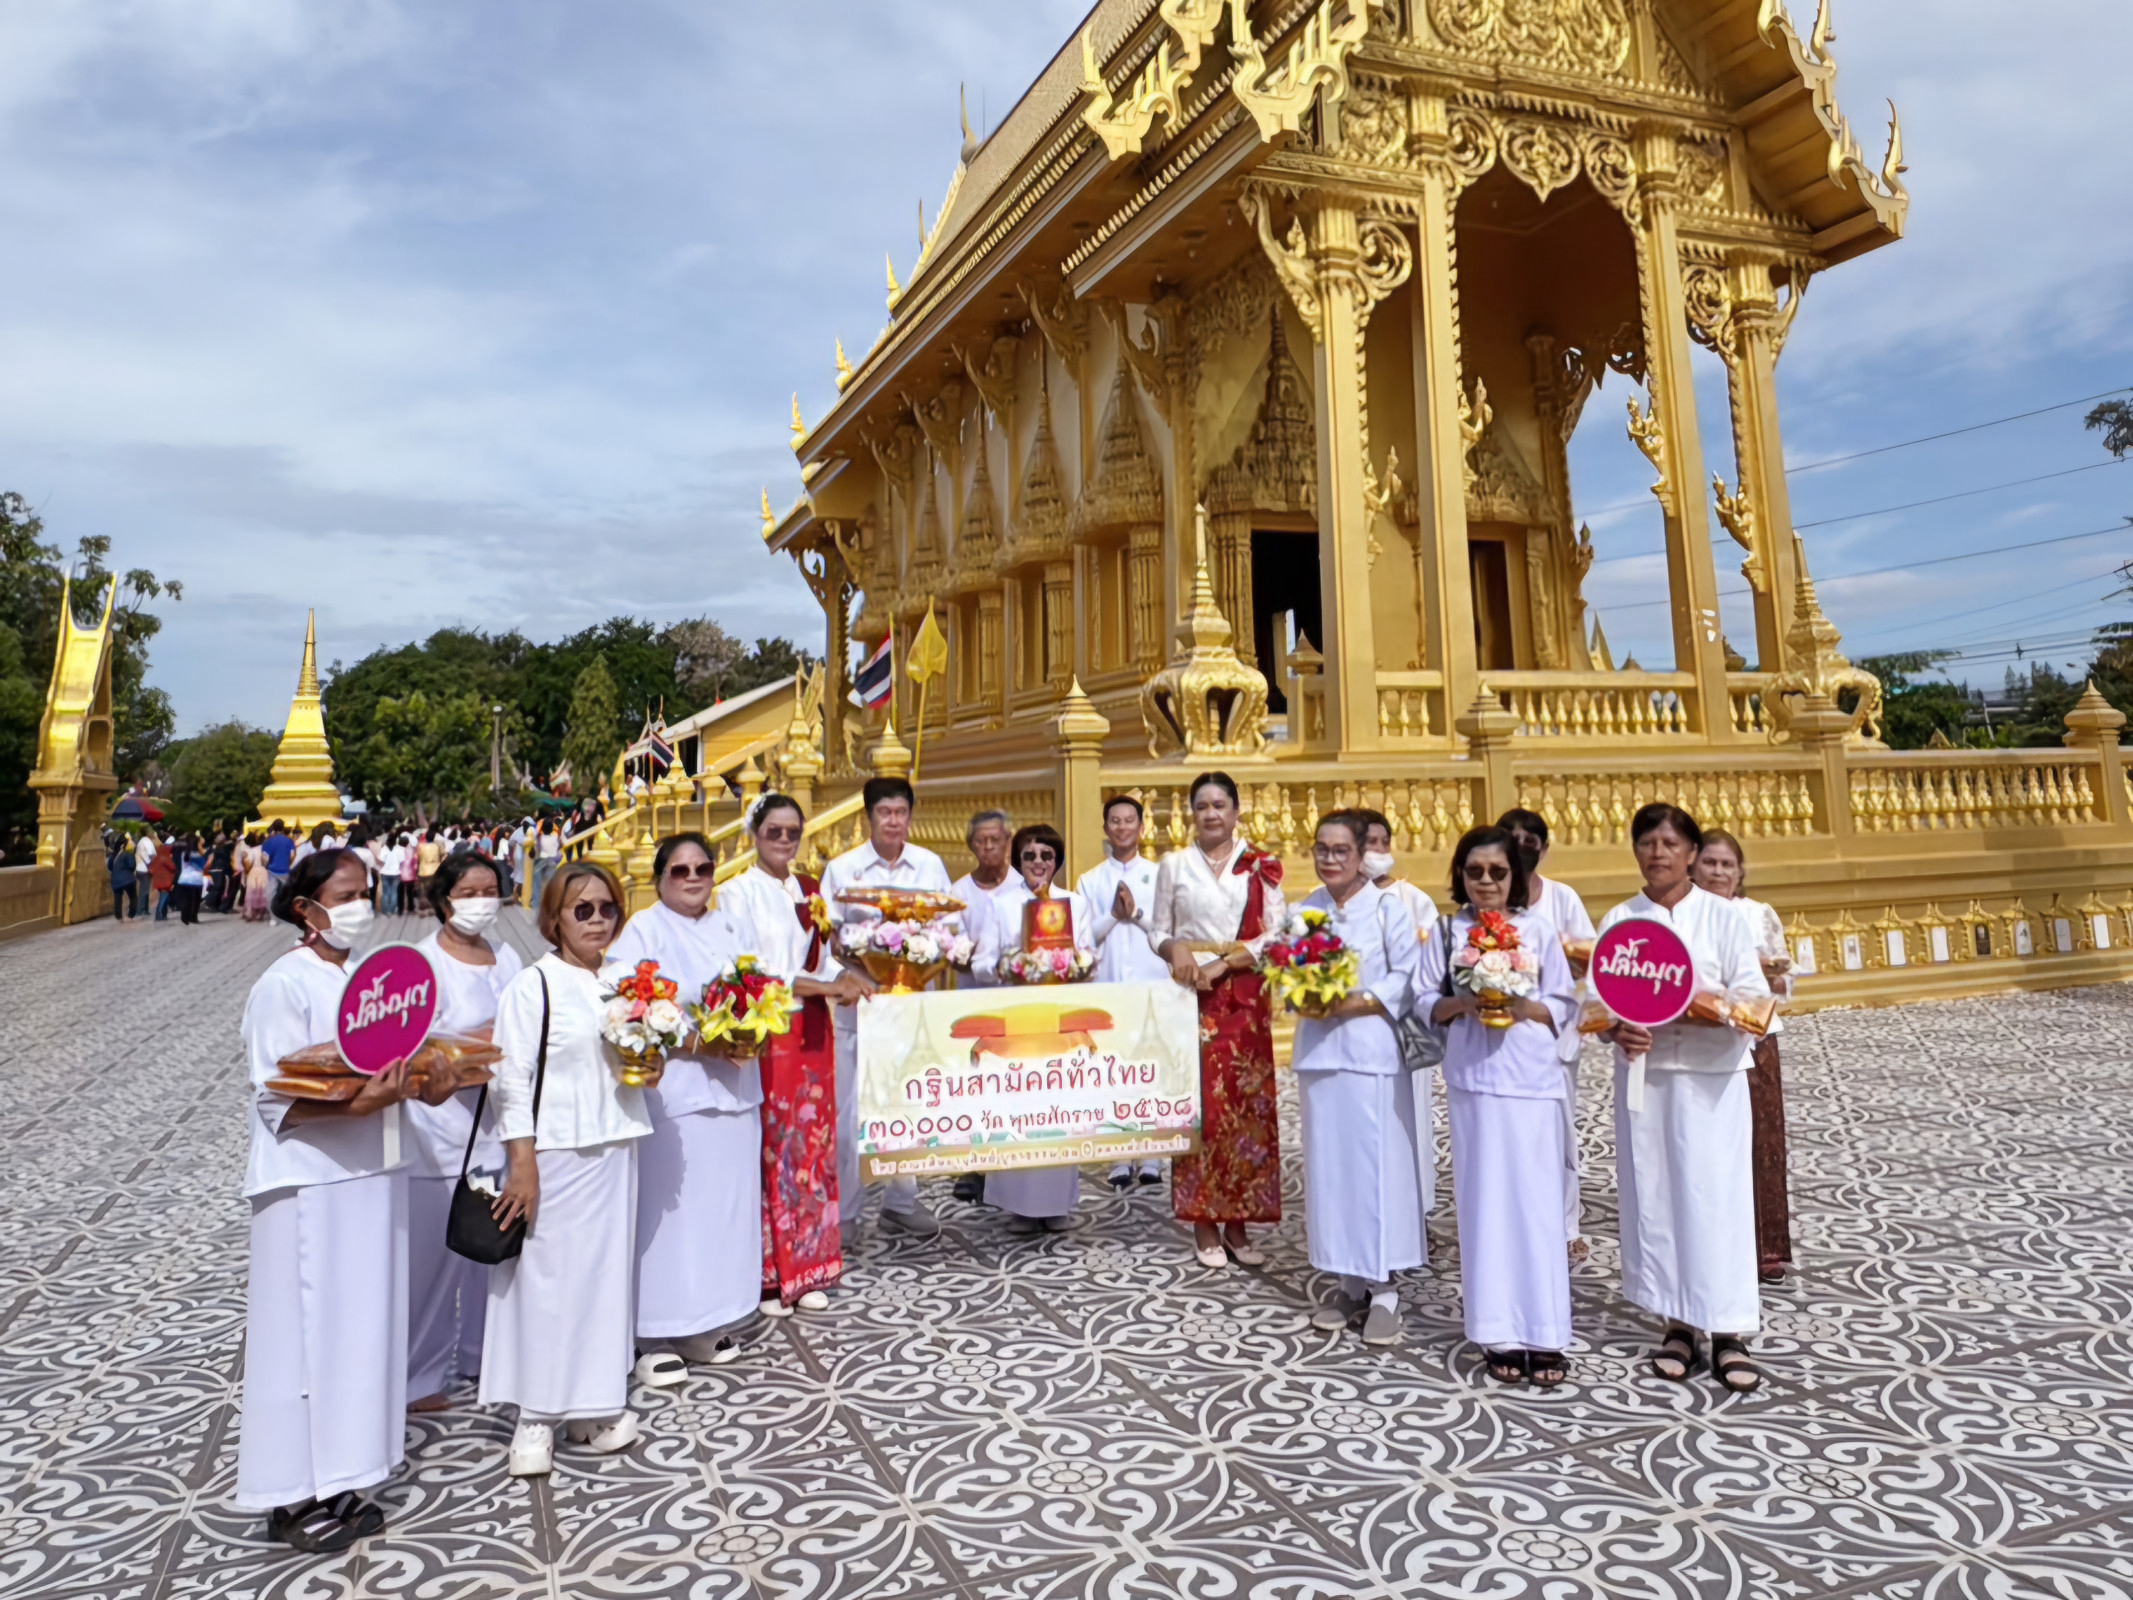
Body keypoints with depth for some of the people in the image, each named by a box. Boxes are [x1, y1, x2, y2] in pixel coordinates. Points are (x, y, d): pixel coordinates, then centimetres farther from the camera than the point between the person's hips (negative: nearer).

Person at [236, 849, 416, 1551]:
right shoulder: (285, 985, -11)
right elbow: (277, 1097, -15)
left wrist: (408, 1079, -1)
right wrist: (358, 1104, -27)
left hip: (373, 1175, 7)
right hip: (312, 1184, -7)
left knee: (364, 1325, 12)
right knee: (309, 1330, 2)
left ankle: (338, 1480, 24)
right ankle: (295, 1495, 14)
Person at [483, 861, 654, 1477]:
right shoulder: (532, 986, -9)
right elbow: (511, 1078, -12)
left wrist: (651, 1069, 2)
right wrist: (522, 1162, -16)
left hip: (613, 1149, 6)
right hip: (554, 1154, -6)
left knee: (605, 1271, 11)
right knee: (546, 1277, 0)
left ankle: (592, 1404, 24)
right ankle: (536, 1419, 12)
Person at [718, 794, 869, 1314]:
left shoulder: (810, 890, 13)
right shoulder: (738, 893, -5)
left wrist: (850, 978, -4)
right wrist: (826, 986, -15)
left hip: (812, 1033, 6)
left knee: (812, 1145, 8)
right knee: (767, 1149, -4)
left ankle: (806, 1268, 17)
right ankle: (766, 1276, 6)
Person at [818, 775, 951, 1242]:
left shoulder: (930, 865, 6)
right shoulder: (842, 869, -1)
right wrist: (853, 978, -18)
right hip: (857, 999, -3)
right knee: (849, 1109, 0)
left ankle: (901, 1202, 25)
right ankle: (843, 1213, 10)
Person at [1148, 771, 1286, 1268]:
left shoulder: (1261, 867, 5)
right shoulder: (1174, 864, 8)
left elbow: (1276, 935, -1)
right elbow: (1158, 932, 9)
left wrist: (1222, 965, -12)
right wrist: (1177, 951, -13)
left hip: (1245, 999, 0)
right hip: (1190, 996, 0)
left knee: (1247, 1106, 0)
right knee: (1198, 1104, -2)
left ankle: (1237, 1221, 10)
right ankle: (1203, 1221, 7)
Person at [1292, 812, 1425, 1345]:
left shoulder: (1388, 906, -3)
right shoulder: (1306, 908, 12)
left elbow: (1407, 979, -7)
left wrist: (1354, 1004, -17)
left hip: (1372, 1053, -5)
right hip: (1318, 1051, 5)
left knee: (1377, 1164, -3)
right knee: (1328, 1165, 7)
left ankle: (1383, 1289, 7)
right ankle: (1350, 1282, 18)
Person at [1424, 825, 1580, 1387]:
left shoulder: (1540, 930, 3)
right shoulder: (1447, 934, 5)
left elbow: (1565, 1009, 3)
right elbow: (1428, 1004, 6)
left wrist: (1524, 1007, -15)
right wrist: (1461, 1004, -13)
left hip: (1532, 1081, -1)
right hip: (1472, 1080, 1)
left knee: (1536, 1202, -1)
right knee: (1485, 1202, 4)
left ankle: (1545, 1335, 7)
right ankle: (1501, 1333, 11)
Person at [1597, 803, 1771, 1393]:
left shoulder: (1722, 916, -2)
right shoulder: (1617, 921, 4)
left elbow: (1754, 998, -4)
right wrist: (1616, 1030, -17)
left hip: (1710, 1076, -2)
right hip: (1643, 1074, 2)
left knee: (1717, 1199, 0)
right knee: (1653, 1197, 6)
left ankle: (1729, 1331, 9)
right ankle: (1677, 1324, 18)